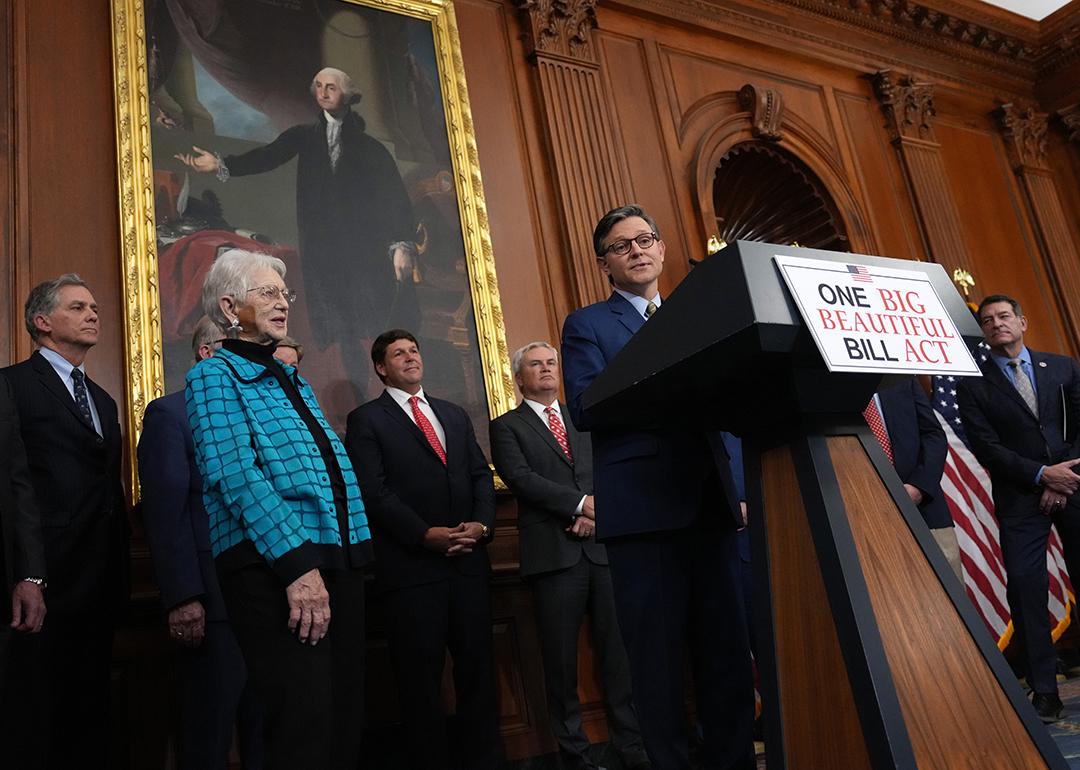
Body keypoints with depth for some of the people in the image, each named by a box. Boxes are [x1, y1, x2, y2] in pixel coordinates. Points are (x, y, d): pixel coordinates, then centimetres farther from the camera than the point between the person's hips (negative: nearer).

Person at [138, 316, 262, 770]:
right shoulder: (171, 413, -3)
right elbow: (166, 513, -11)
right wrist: (182, 597, -17)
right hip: (214, 596, -6)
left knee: (266, 723, 13)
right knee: (210, 728, 6)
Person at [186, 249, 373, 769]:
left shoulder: (292, 381, 23)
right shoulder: (214, 376, 0)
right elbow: (235, 475, -14)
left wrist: (350, 557, 10)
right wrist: (297, 563, -22)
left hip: (338, 560, 8)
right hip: (272, 566, -7)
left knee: (346, 720, 10)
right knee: (303, 726, -10)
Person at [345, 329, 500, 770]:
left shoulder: (455, 414, 19)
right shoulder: (366, 420, 3)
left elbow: (481, 475, 13)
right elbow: (374, 492, -8)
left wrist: (481, 524, -6)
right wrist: (426, 534, -17)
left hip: (469, 560, 5)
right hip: (411, 564, -4)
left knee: (478, 668, 8)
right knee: (421, 677, 4)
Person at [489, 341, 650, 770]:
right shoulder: (507, 427, 8)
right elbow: (521, 478, -7)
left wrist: (596, 511, -8)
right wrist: (580, 503, -13)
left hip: (603, 545, 3)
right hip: (554, 553, -3)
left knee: (619, 652, 4)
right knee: (561, 659, 3)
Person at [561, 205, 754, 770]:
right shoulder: (587, 325, 6)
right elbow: (584, 410, -10)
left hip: (709, 500, 5)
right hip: (643, 505, -4)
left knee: (728, 649, 9)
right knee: (658, 657, 1)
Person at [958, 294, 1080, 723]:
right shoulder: (973, 386, 5)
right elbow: (986, 447, -3)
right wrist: (1042, 475, -13)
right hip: (1020, 501, -2)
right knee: (1026, 589, -5)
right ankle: (1044, 691, 3)